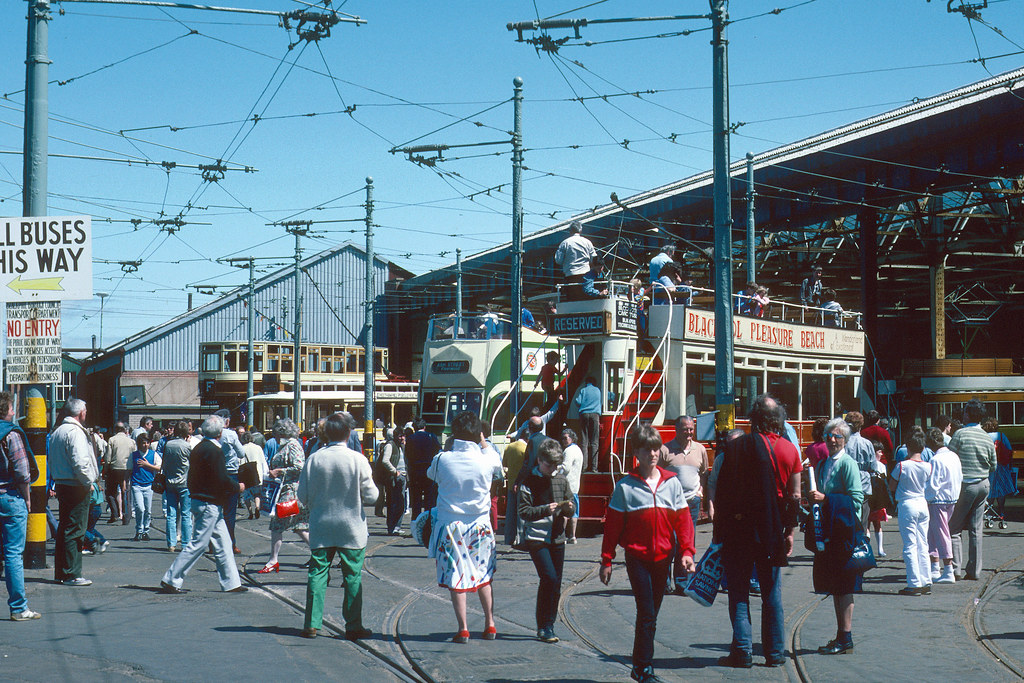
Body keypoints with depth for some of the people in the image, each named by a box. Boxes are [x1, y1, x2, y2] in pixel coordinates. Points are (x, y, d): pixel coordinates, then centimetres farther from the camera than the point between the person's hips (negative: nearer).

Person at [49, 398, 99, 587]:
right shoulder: (75, 432, -15)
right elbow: (79, 462, -22)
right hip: (76, 487, -10)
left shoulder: (57, 432, 15)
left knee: (63, 529, 15)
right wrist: (88, 483, -12)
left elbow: (52, 461, 20)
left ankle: (60, 572, 20)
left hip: (61, 484, 10)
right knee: (75, 531, -7)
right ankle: (72, 574, -6)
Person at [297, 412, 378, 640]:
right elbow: (371, 496, -6)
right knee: (352, 576, 6)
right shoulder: (357, 459, -11)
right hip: (351, 528, -2)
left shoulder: (314, 459, -5)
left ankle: (311, 625, 6)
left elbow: (302, 496, -1)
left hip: (320, 527, 2)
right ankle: (353, 626, 9)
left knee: (317, 574, 8)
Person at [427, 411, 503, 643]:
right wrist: (483, 443, 25)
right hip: (480, 526, 2)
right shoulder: (487, 461, -9)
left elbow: (430, 474, 12)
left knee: (456, 578, 4)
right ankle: (490, 626, 19)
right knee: (483, 576, 16)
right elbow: (498, 466, 15)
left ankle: (463, 629, 3)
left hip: (450, 525, -1)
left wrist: (451, 447, 16)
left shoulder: (442, 460, -11)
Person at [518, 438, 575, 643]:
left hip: (557, 537, 5)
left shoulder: (561, 480, 9)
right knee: (549, 578, -16)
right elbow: (524, 511, -10)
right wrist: (545, 509, -24)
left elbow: (570, 511, 15)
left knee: (555, 583, 7)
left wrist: (568, 508, -8)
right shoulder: (529, 481, -5)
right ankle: (545, 627, -7)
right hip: (536, 538, -5)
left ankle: (547, 627, 18)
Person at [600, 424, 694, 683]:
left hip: (663, 557, 3)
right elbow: (612, 525, 0)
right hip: (637, 557, -3)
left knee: (651, 614, 11)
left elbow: (683, 520, 6)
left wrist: (687, 551, -5)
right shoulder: (625, 486, -4)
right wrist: (606, 560, -1)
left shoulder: (672, 483, 4)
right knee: (647, 615, -9)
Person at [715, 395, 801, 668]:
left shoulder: (735, 447, -7)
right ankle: (775, 652, 13)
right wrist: (790, 531, 9)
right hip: (772, 530, 2)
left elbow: (720, 491, -6)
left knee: (738, 591, 4)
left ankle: (742, 651, -1)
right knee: (772, 591, 11)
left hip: (739, 527, -2)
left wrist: (719, 528, 2)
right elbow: (795, 496, 1)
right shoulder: (790, 450, 1)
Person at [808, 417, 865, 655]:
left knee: (844, 586, -7)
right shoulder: (824, 465, 15)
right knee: (834, 587, 12)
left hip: (845, 530, -9)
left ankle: (846, 639, -4)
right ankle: (840, 636, 19)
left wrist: (826, 499, -20)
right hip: (828, 529, 9)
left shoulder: (848, 464, -10)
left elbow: (856, 499, -16)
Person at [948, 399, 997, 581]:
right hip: (983, 485, 5)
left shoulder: (960, 434, -12)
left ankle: (955, 567, -5)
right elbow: (994, 465, 13)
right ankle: (974, 570, 10)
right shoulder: (988, 438, 5)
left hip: (965, 485, -5)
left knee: (953, 529, 2)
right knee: (975, 530, 9)